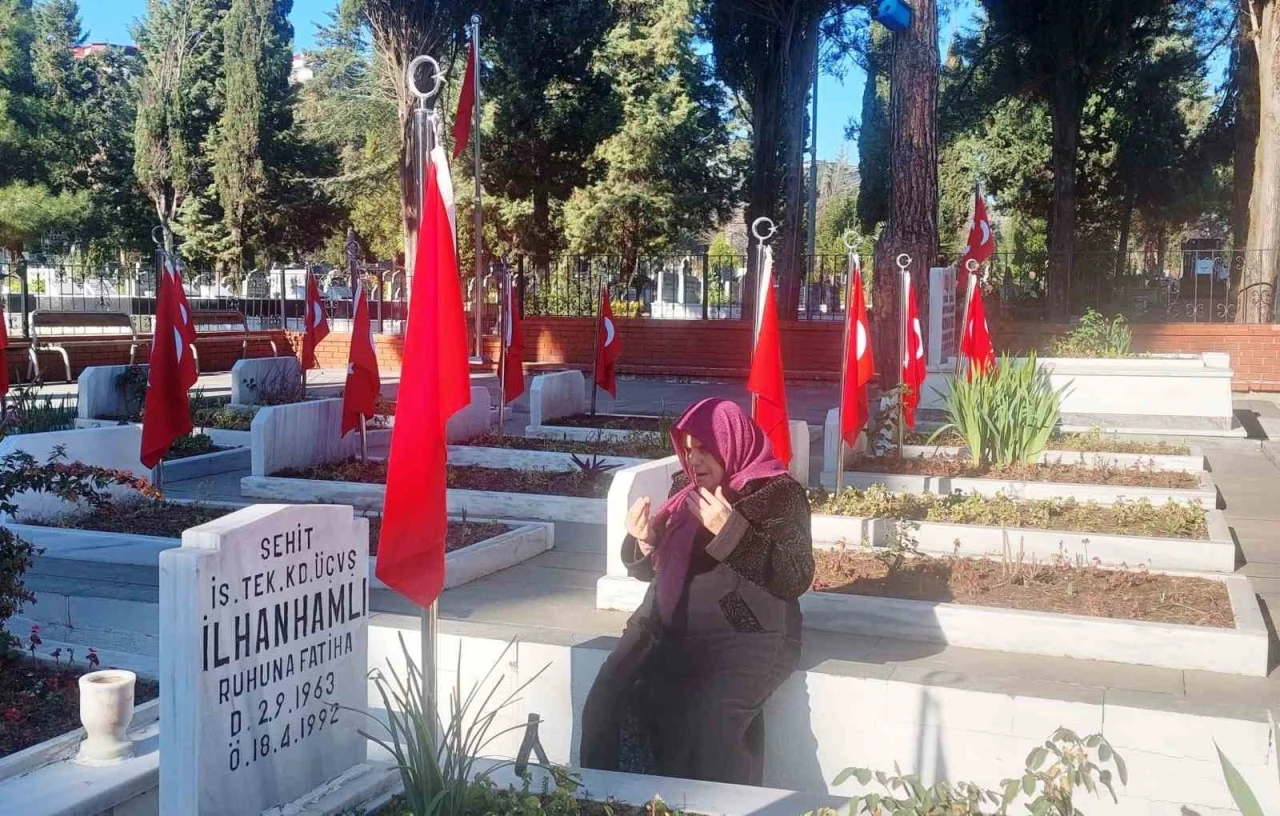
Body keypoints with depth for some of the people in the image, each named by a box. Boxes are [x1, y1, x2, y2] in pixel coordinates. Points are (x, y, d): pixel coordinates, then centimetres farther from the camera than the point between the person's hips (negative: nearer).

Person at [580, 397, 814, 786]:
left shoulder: (778, 493, -4)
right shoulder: (684, 488, 14)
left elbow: (796, 579, -15)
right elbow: (651, 568, 21)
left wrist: (731, 530, -21)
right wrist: (644, 540, -2)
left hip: (746, 637, -6)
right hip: (668, 630, 6)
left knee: (702, 726, -29)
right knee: (605, 707, -15)